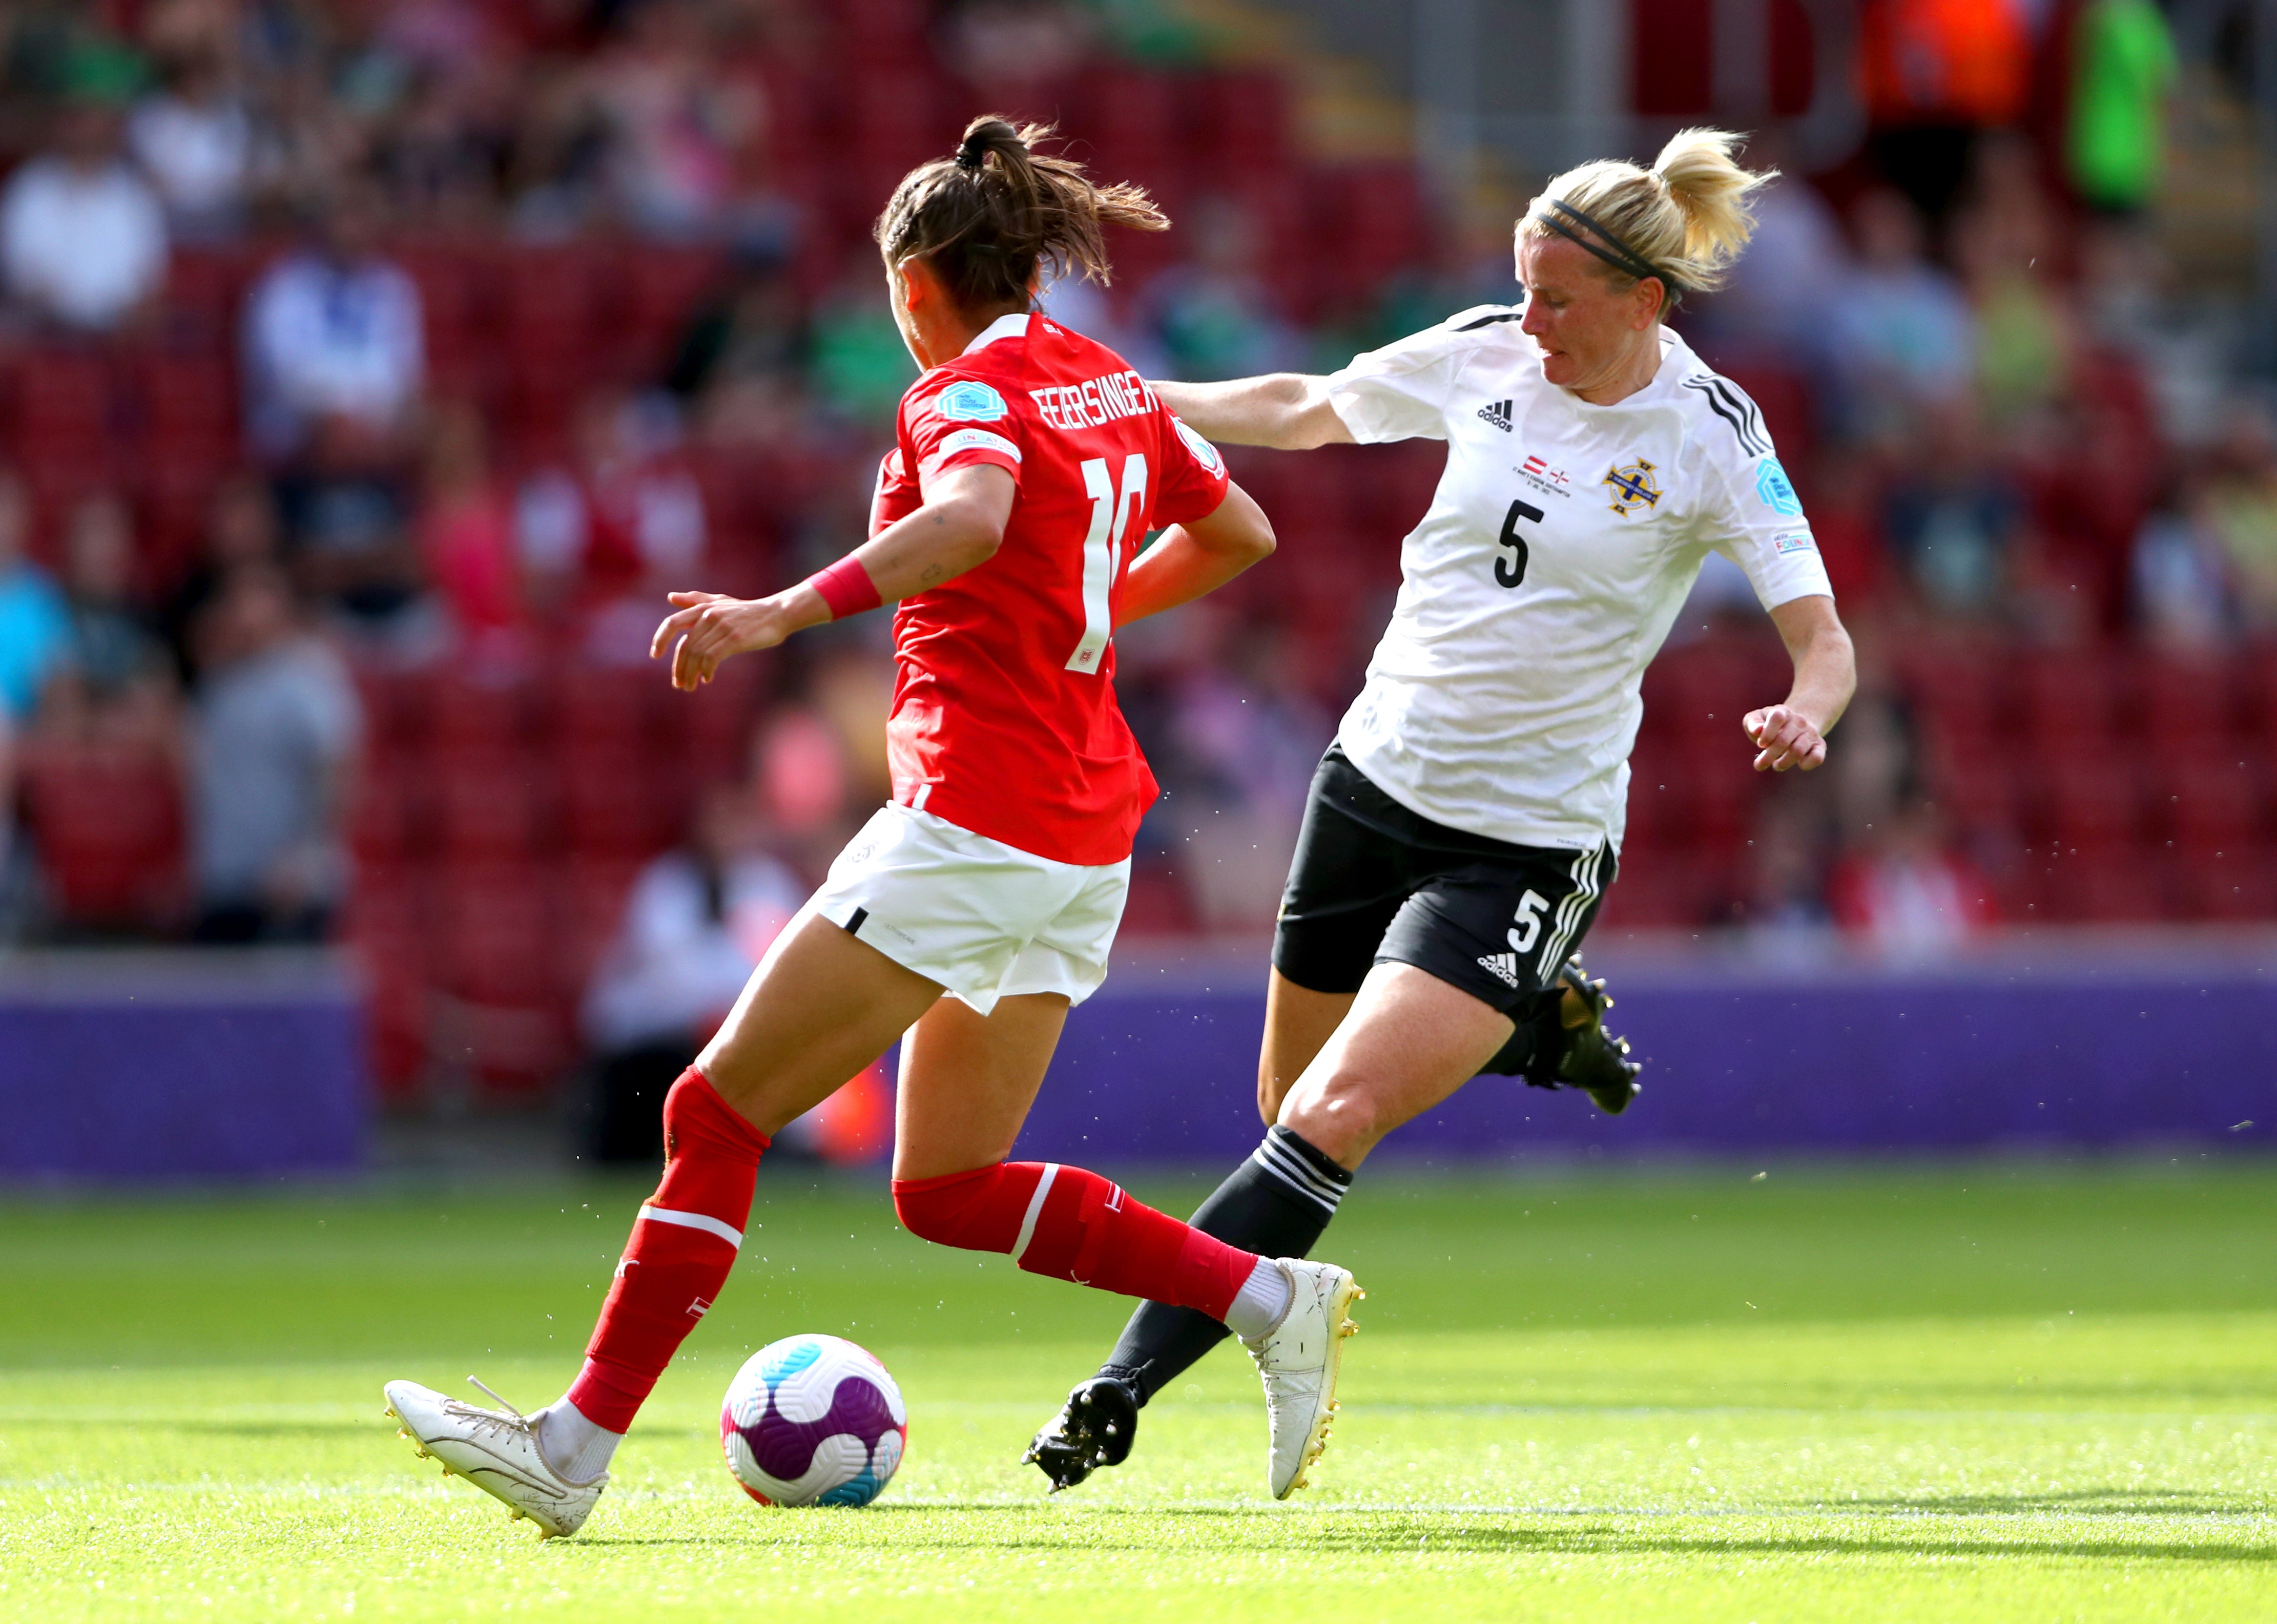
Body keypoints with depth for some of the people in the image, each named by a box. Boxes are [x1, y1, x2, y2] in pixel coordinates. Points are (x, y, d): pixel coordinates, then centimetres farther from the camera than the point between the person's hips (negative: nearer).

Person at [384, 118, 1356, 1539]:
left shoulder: (969, 392, -10)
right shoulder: (1109, 384, 14)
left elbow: (971, 520, -33)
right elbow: (1240, 533, 28)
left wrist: (790, 611, -40)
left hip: (977, 818, -9)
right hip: (1089, 826, 9)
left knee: (719, 1112, -4)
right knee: (949, 1190, 13)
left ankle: (579, 1446, -5)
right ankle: (1267, 1295, 3)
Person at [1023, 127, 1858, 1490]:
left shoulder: (1710, 438, -13)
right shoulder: (1484, 356, -1)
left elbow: (1825, 642, -16)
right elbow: (1305, 411, 16)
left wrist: (1804, 714, -38)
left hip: (1528, 841, -6)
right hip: (1379, 775, 6)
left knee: (1332, 1121, -17)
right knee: (1292, 1107, 16)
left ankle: (1122, 1390, -13)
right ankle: (1539, 1021, 40)